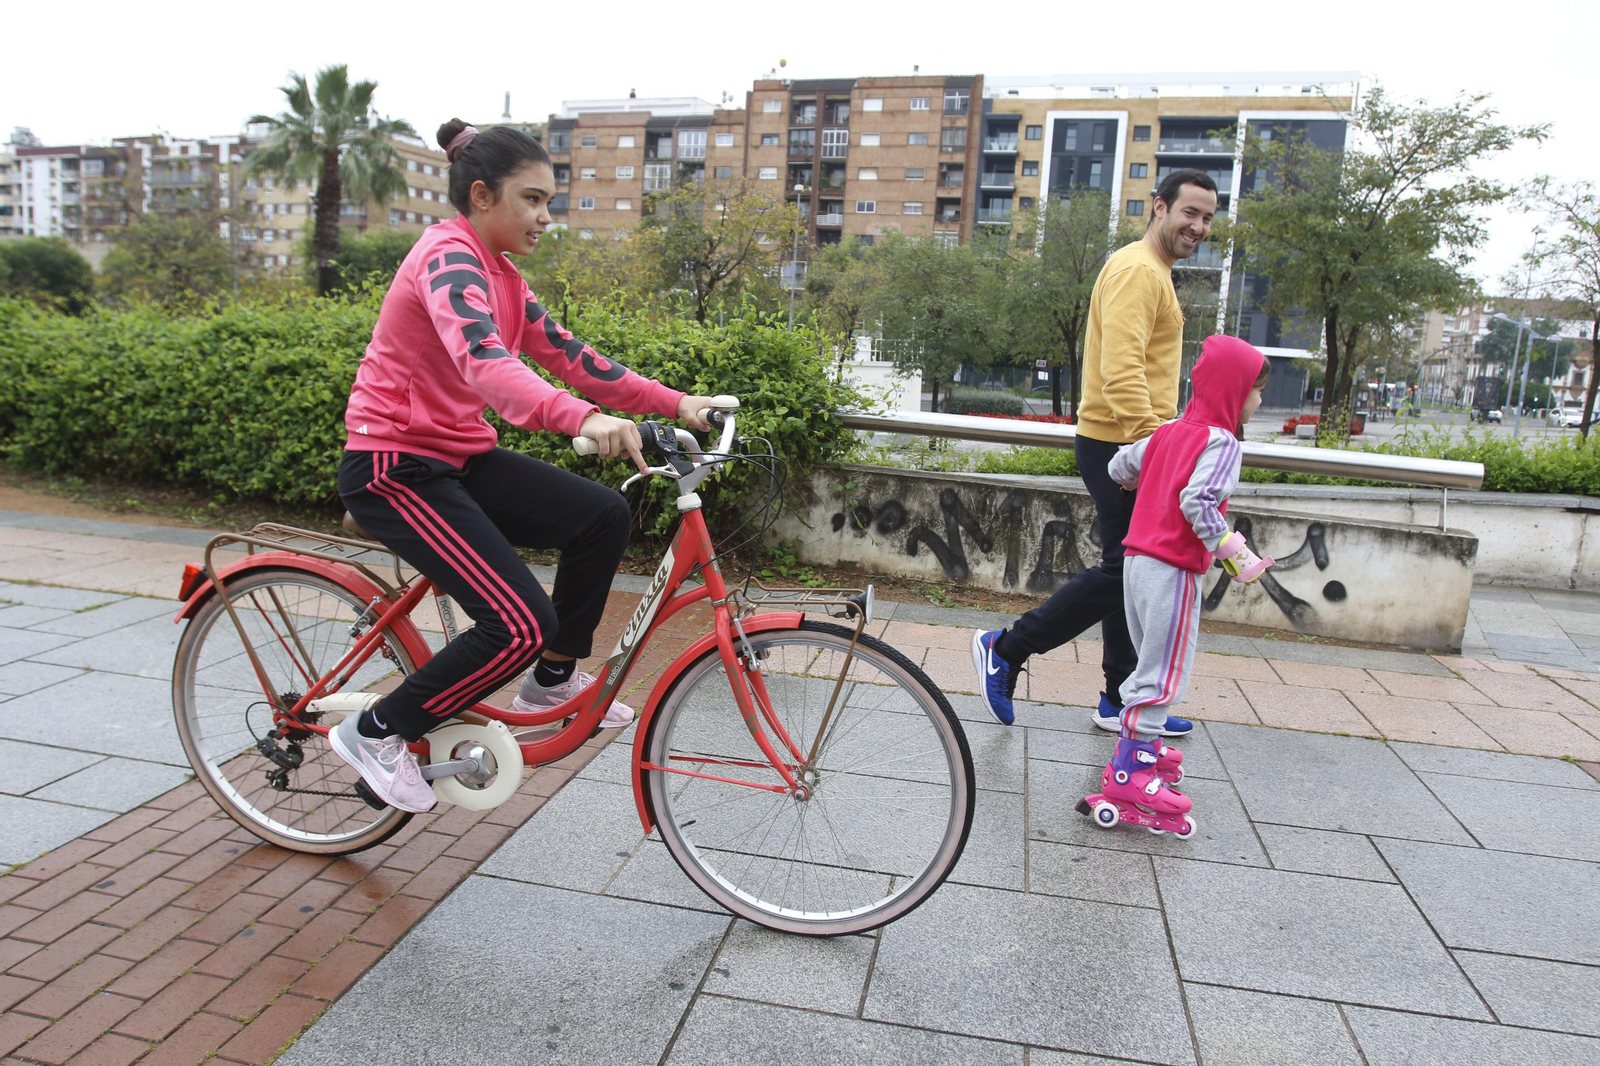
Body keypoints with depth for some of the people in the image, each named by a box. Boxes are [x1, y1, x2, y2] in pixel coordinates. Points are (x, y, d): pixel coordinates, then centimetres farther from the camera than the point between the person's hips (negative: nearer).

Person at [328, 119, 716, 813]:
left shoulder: (499, 274, 13)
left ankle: (553, 679, 12)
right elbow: (482, 360, -36)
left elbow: (567, 356, 11)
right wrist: (583, 419, -53)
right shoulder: (449, 257, -17)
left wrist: (674, 404, 3)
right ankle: (377, 731, 3)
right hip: (394, 468, -9)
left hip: (459, 456, 9)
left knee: (602, 515, -5)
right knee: (521, 625, -19)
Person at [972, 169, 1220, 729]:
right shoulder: (1137, 269, -13)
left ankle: (1122, 703, 20)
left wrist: (1157, 438, 24)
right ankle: (1006, 648, 1)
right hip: (1118, 445, -11)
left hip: (1133, 446, 11)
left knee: (1131, 571, 11)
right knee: (1123, 570, -8)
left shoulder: (1154, 273, 22)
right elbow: (1121, 371, -25)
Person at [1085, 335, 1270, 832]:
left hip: (1139, 557, 9)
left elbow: (1119, 466, 19)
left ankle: (1140, 742, 34)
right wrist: (1233, 551, -22)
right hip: (1173, 568, -9)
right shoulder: (1221, 441, -12)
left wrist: (1146, 486, 38)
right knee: (1164, 672, -4)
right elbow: (1198, 503, -24)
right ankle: (1128, 772, -3)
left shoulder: (1169, 431, 12)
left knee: (1153, 661, 22)